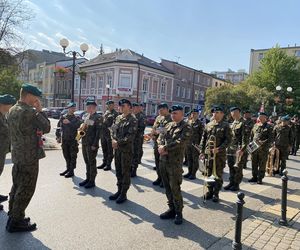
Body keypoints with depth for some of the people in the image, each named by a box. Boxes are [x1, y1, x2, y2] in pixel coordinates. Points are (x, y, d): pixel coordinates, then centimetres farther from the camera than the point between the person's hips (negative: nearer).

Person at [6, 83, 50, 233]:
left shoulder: (12, 110, 9)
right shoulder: (31, 112, -20)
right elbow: (46, 128, -12)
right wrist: (40, 111, -7)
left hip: (17, 155, 9)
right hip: (30, 156, -9)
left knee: (17, 187, 19)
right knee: (26, 189, 3)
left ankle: (13, 216, 31)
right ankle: (16, 222, 13)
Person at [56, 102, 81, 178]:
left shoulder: (76, 118, 1)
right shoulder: (63, 117, 7)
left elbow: (77, 126, -16)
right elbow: (58, 127, 9)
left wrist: (69, 123, -23)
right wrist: (58, 137, 3)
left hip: (73, 140, -3)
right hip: (64, 140, 3)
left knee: (72, 156, 1)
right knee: (66, 155, 13)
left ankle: (71, 171, 10)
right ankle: (68, 169, 28)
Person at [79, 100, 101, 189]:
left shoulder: (97, 117, -10)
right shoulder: (86, 117, 14)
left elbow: (98, 132, -14)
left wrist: (94, 145, -17)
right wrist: (81, 128, 0)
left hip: (91, 144, -7)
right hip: (84, 143, 7)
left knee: (92, 162, 2)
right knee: (87, 162, 15)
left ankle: (92, 181, 12)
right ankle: (87, 178, 27)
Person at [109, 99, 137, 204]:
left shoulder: (133, 120, -11)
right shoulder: (118, 118, 11)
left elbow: (130, 136, -18)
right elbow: (113, 130, 10)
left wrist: (118, 142, -18)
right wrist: (113, 140, -8)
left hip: (127, 149, -7)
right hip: (117, 148, 7)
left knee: (125, 172, 4)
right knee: (118, 171, 15)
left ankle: (124, 194, 15)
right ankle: (119, 190, 29)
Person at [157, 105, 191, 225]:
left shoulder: (186, 128, -6)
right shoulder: (169, 125, 15)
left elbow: (179, 142, -18)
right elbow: (160, 137, 8)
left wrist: (165, 148, -16)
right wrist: (161, 146, -12)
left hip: (175, 162, -7)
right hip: (163, 160, 7)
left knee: (175, 188, -1)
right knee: (167, 187, 15)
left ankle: (179, 213, 16)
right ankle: (172, 209, 30)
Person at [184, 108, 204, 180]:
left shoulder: (199, 123, -7)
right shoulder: (188, 122, 9)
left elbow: (201, 134, -9)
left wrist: (199, 144, -14)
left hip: (195, 144, -6)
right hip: (188, 143, 6)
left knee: (195, 159, 5)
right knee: (189, 158, 14)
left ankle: (193, 174, 14)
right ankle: (189, 172, 27)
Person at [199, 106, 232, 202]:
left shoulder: (225, 125, -3)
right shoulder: (208, 125, 9)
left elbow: (228, 140, -10)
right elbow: (203, 138, 10)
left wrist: (219, 149, -21)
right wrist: (202, 151, 5)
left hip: (220, 154, -4)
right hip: (208, 153, 4)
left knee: (218, 174, 7)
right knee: (208, 173, 12)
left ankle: (216, 193, 19)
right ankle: (210, 191, 27)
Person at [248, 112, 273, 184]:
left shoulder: (269, 127, -4)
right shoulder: (255, 126, 11)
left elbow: (270, 139, -10)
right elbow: (251, 136, 17)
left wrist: (262, 143, -20)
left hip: (263, 149, -5)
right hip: (254, 148, 5)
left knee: (262, 165, 5)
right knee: (254, 164, 11)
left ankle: (260, 178, 16)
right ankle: (254, 177, 24)